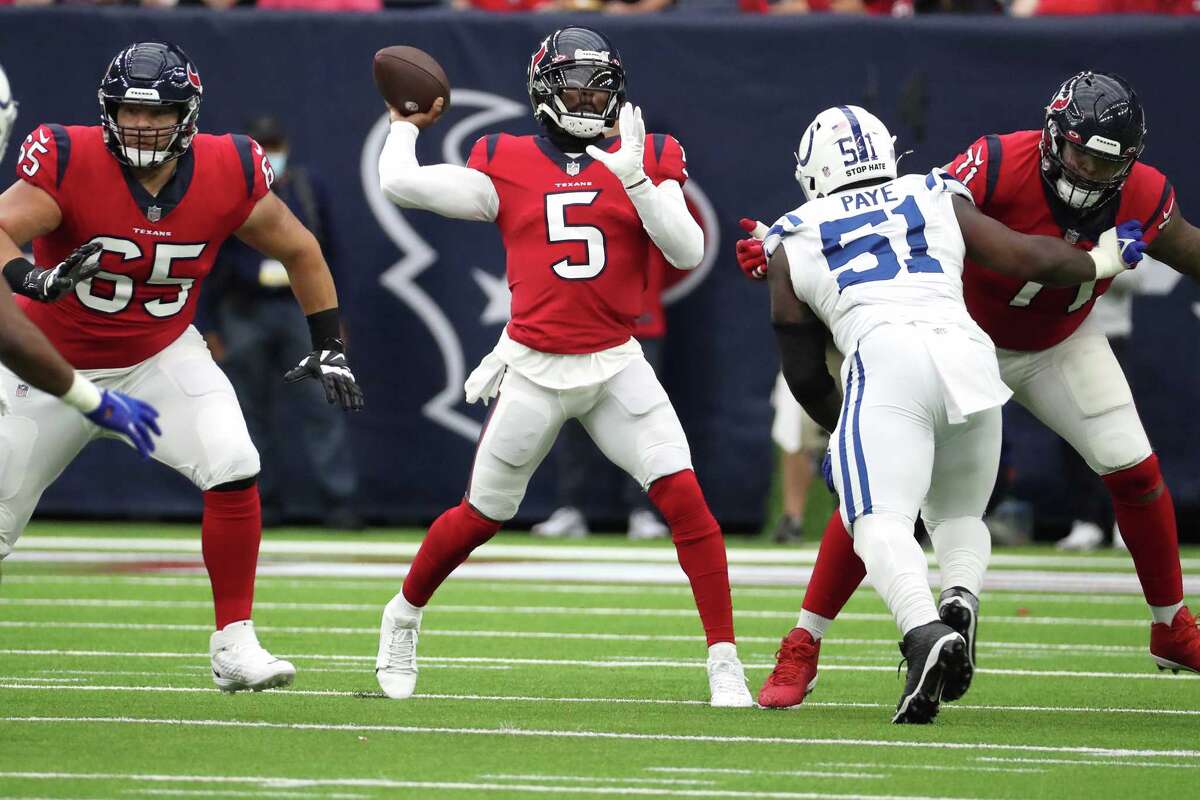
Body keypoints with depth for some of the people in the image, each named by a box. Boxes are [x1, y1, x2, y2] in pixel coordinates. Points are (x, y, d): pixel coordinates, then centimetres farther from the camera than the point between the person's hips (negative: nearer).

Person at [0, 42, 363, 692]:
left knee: (233, 468, -23)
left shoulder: (228, 175, -15)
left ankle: (233, 645, -12)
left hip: (161, 358, 1)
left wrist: (328, 346, 2)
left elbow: (299, 252, 2)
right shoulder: (69, 163, -24)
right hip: (58, 364, -1)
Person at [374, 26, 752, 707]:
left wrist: (634, 177, -20)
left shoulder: (647, 160, 3)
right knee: (482, 517, 10)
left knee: (685, 498, -15)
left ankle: (725, 659, -10)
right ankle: (404, 617, 37)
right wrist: (406, 125, 13)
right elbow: (400, 183, -4)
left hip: (617, 366, 1)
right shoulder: (507, 165, 0)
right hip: (533, 370, 0)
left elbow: (689, 252, -9)